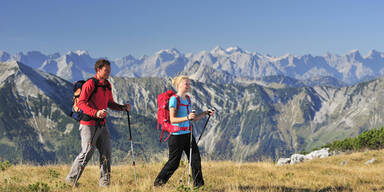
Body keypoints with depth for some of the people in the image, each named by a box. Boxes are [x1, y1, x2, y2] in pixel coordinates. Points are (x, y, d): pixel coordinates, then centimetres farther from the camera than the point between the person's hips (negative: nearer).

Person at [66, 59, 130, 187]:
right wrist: (95, 113, -28)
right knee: (87, 153, -7)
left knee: (106, 152, 3)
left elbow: (110, 103, 22)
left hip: (102, 124, 8)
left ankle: (104, 182, 9)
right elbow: (81, 103, -16)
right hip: (89, 124, -7)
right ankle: (71, 180, 8)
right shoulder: (90, 84, -11)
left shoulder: (107, 85, 13)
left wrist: (123, 107, 4)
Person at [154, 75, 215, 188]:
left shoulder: (188, 99, 13)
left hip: (188, 134, 7)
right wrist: (187, 118, -31)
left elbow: (193, 118, 17)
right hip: (177, 135, -7)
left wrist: (206, 113, 8)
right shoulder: (174, 99, -12)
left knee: (196, 159, 2)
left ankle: (199, 184, 11)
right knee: (173, 162, 0)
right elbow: (172, 119, -19)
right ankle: (158, 182, 17)